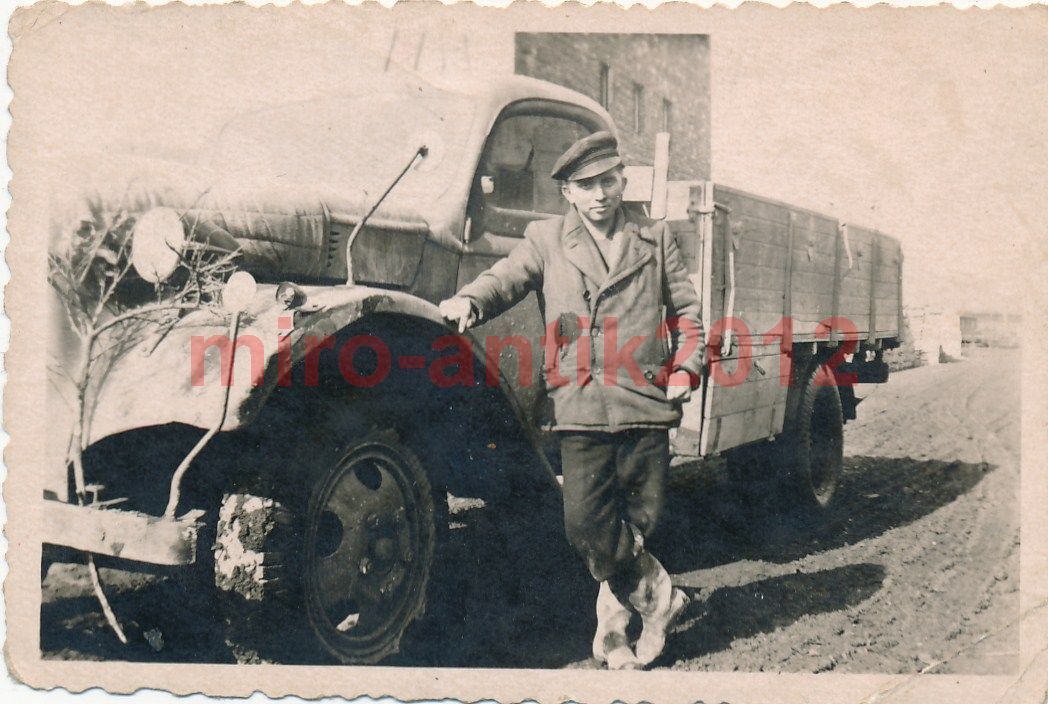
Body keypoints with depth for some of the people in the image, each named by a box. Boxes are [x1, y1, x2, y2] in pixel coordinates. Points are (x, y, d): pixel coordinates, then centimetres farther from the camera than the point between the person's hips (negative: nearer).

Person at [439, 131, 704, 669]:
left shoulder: (655, 240, 15)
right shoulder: (546, 240, 12)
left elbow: (686, 310, 19)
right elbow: (505, 278, 0)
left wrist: (686, 370, 6)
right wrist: (469, 301, -22)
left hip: (647, 404, 1)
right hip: (580, 408, -1)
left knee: (638, 520, 5)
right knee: (585, 523, -10)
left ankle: (613, 626, 24)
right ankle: (659, 596, 12)